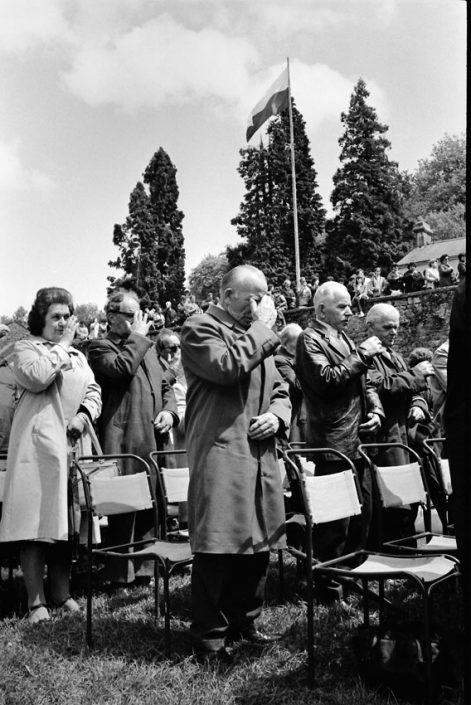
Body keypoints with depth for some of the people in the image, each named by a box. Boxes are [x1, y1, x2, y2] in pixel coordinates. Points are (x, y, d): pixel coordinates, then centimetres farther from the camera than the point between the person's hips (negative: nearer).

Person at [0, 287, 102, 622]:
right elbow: (35, 378, -14)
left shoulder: (78, 356, 23)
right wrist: (62, 345, -3)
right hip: (39, 444, -5)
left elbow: (94, 391, 15)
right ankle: (37, 600, 0)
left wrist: (84, 415, -5)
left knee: (66, 520, 7)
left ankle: (62, 593, 16)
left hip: (74, 444, 5)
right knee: (36, 521, -6)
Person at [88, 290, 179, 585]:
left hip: (153, 440, 7)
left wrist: (169, 411, 5)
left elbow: (166, 386, 25)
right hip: (123, 441, -7)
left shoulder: (147, 348, 24)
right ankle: (121, 572, 4)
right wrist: (138, 336, -7)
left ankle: (146, 566, 21)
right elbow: (122, 368, -20)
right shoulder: (100, 347, 1)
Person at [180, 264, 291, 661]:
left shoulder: (259, 337, 21)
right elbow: (228, 367, -22)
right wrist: (263, 328, -11)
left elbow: (280, 390, 24)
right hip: (220, 457, -7)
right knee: (218, 547, -4)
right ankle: (210, 637, 10)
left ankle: (244, 621, 29)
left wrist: (277, 416, 2)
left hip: (261, 457, 8)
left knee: (258, 545, 12)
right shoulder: (200, 329, -3)